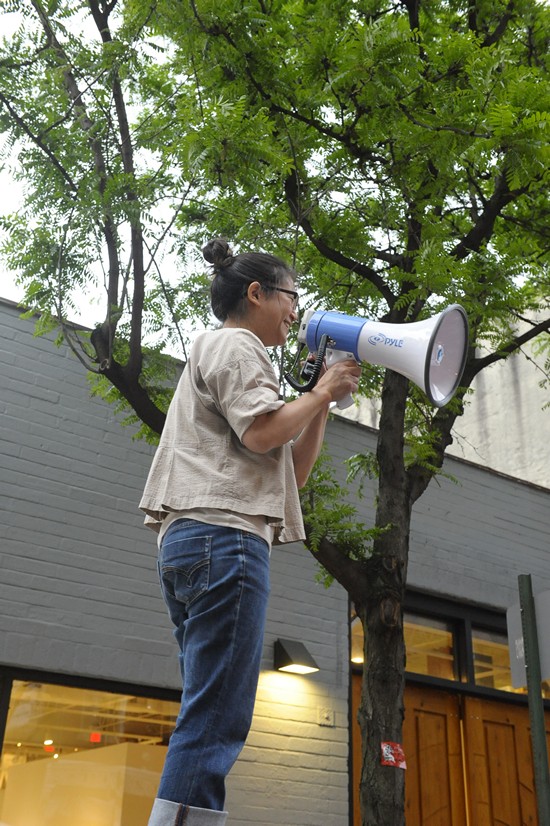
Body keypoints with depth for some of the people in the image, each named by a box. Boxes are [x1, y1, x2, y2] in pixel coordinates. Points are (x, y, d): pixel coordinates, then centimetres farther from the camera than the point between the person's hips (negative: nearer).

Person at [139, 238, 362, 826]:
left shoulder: (219, 353, 32)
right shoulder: (233, 344, 4)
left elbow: (294, 471, 27)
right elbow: (263, 432, -14)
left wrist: (325, 400, 21)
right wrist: (322, 392, 2)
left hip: (187, 539, 10)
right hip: (225, 535, -10)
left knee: (207, 719, 6)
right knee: (215, 720, -15)